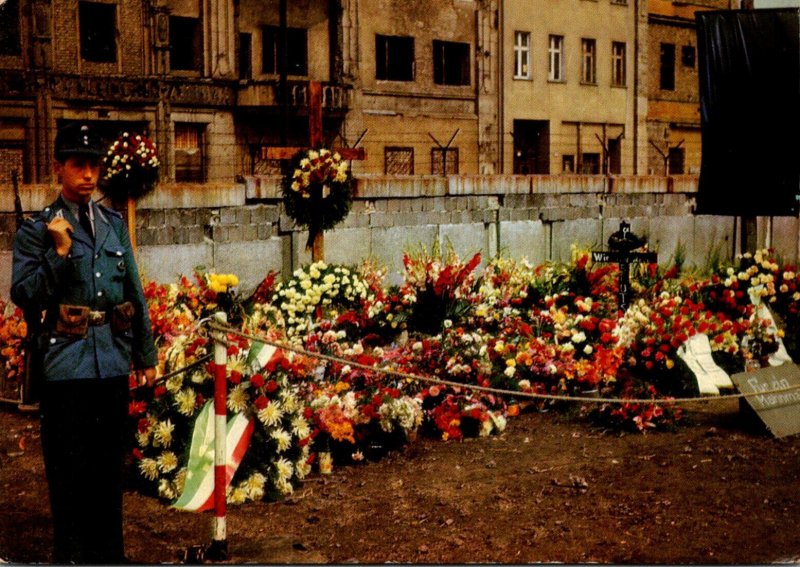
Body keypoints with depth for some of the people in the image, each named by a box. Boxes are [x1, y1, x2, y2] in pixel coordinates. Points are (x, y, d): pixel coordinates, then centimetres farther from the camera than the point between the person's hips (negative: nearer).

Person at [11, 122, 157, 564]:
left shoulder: (114, 224, 11)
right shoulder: (37, 230, -2)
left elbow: (134, 292, 14)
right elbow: (23, 295, -9)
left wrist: (145, 353, 14)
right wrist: (59, 251, -18)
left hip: (113, 361, 4)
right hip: (66, 362, -4)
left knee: (110, 463, 13)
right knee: (70, 466, 2)